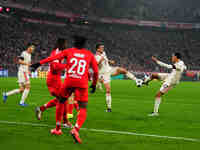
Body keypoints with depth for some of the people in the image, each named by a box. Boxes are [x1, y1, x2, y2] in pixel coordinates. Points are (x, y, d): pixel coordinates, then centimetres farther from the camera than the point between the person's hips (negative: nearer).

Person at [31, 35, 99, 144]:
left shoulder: (68, 51, 10)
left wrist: (39, 63, 1)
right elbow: (96, 71, 13)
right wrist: (94, 84, 25)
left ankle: (57, 128, 29)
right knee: (83, 109, 0)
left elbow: (54, 58, 0)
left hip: (69, 81, 1)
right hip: (82, 83, -1)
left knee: (61, 101, 23)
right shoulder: (89, 54, 12)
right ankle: (76, 129, -26)